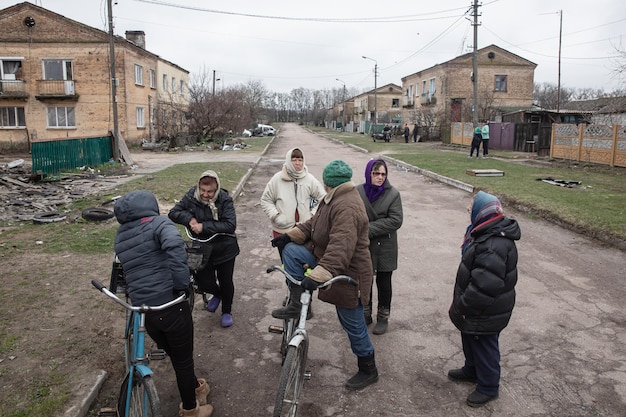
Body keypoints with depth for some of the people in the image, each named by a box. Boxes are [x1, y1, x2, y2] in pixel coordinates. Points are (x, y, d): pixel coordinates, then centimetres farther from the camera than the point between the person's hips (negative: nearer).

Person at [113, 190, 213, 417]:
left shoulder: (120, 236, 13)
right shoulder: (158, 223, -7)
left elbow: (121, 269, 18)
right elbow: (175, 245, -27)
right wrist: (183, 284, -22)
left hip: (143, 309, 6)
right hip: (171, 304, -6)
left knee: (175, 355, 27)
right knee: (183, 359, 14)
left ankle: (195, 387, 48)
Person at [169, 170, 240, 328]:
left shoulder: (225, 200, -19)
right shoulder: (191, 197, -9)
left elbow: (230, 225, -28)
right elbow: (173, 213, -3)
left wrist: (204, 226, -31)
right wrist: (189, 218, -23)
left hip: (224, 249, -3)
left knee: (226, 282, 10)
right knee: (204, 283, 7)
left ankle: (227, 311, 38)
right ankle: (217, 294, 45)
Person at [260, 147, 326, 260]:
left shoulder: (310, 179, -2)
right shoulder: (277, 179, -3)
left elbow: (322, 199, 5)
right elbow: (265, 200, 4)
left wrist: (313, 215, -5)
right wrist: (276, 216, -7)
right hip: (282, 230, 0)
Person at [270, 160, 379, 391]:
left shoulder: (347, 208, -30)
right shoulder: (334, 199, 4)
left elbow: (340, 249, -40)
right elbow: (314, 223, 12)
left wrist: (318, 275, -47)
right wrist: (290, 235, 1)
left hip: (347, 273, -10)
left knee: (353, 325, 5)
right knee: (291, 250, -3)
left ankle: (368, 370, 27)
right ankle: (296, 303, 5)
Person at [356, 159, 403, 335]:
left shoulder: (393, 194, -9)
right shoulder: (358, 192, -6)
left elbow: (395, 221, -15)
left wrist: (370, 228, -19)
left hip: (385, 247, -1)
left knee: (384, 283, 11)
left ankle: (383, 317, 29)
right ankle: (365, 314, 35)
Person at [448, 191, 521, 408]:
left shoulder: (493, 247, -34)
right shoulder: (489, 234, 1)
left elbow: (484, 287, -36)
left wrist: (460, 307, -23)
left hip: (486, 313, -9)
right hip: (476, 308, 10)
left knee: (484, 347, 11)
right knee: (470, 340, 27)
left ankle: (488, 387, 32)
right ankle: (472, 370, 49)